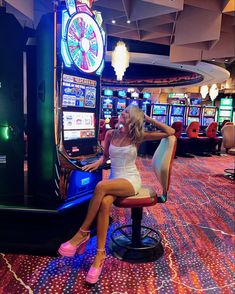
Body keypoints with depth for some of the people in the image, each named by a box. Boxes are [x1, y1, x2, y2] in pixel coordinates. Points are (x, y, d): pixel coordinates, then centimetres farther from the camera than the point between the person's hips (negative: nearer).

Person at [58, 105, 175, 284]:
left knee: (101, 187, -34)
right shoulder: (111, 134, 6)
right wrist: (98, 162, -4)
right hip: (115, 180, 3)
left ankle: (83, 233, -19)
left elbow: (170, 132, -2)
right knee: (105, 203, -32)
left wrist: (148, 119, -4)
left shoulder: (138, 137, -2)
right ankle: (100, 254, -24)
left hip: (131, 180, -3)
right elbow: (105, 156, 19)